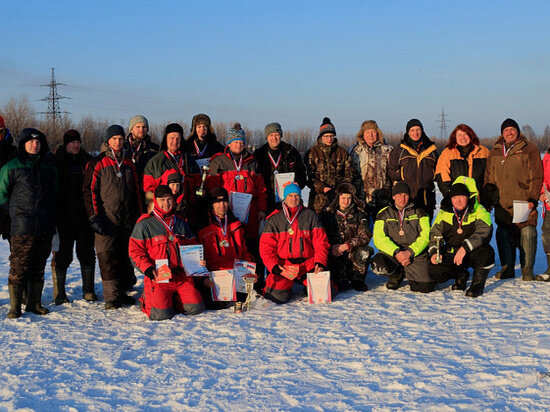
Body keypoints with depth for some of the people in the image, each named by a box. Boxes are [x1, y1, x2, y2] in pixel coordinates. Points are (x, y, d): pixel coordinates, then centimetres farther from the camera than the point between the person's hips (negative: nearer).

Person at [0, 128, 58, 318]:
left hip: (45, 226, 4)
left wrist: (51, 219, 13)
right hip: (22, 227, -4)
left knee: (38, 267, 10)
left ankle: (35, 303, 19)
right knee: (19, 267, -6)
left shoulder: (49, 166, 13)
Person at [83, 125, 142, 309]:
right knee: (108, 259, -7)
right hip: (107, 219, -4)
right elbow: (89, 190, -2)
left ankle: (123, 292, 16)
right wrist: (94, 216, -10)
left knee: (126, 257, 7)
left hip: (128, 220, 4)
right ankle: (112, 296, -4)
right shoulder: (97, 163, 1)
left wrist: (138, 215, 15)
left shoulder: (129, 163, 15)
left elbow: (136, 191, 20)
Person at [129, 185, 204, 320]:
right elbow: (135, 251, -1)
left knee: (195, 308, -9)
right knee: (162, 314, -20)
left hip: (182, 277, 4)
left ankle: (173, 300, 20)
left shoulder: (181, 223, 18)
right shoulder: (144, 224, 2)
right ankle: (147, 300, 15)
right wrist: (148, 269, -15)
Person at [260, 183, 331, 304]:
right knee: (279, 296, -23)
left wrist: (320, 262, -10)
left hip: (308, 263, 1)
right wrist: (274, 266, -13)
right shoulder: (274, 220, 5)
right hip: (283, 265, -1)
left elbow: (321, 242, 6)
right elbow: (266, 246, 2)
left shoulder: (310, 216, 7)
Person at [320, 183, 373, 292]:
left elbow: (365, 236, -6)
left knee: (363, 253, -32)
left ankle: (357, 280, -9)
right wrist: (331, 248, -17)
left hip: (353, 251, 1)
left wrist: (347, 245, -19)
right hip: (334, 251, -1)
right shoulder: (328, 213, 5)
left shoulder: (359, 214, 4)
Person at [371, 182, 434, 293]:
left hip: (415, 253, 0)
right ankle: (398, 274, 4)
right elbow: (379, 239, -5)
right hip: (391, 252, 0)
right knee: (377, 265, -33)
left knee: (425, 287, -19)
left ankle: (408, 275, 18)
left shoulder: (418, 213, 8)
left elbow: (425, 237, -2)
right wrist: (396, 252, -20)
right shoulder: (384, 214, 6)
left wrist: (409, 252, -17)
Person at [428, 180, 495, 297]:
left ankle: (478, 283, -7)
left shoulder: (479, 211, -11)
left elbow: (483, 233, -26)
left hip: (474, 252, -3)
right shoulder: (444, 213, 3)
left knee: (486, 252, -38)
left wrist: (465, 248, -40)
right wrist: (434, 252, -13)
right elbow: (435, 234, 6)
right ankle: (461, 275, 14)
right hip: (451, 253, 4)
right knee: (434, 272, -20)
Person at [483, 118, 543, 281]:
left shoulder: (529, 150, 3)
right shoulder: (495, 152, 15)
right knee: (503, 236, 6)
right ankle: (507, 268, 18)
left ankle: (527, 270, 5)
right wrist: (486, 201, 11)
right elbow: (489, 179, 19)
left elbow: (536, 178, -1)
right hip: (502, 205, 4)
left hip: (524, 203, -4)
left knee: (527, 235, -5)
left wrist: (532, 199, -10)